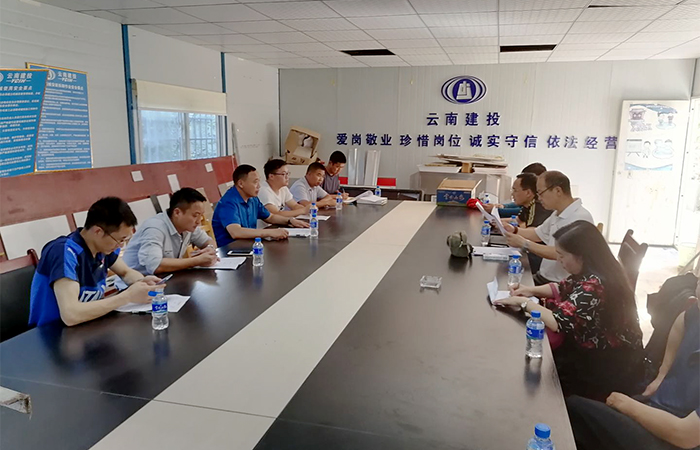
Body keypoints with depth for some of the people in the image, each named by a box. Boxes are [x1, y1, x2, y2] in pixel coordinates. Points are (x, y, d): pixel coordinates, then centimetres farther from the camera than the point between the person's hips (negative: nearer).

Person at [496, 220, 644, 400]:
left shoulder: (594, 285, -31)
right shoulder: (590, 272, -3)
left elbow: (559, 323, -33)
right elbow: (563, 289, 13)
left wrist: (524, 303, -21)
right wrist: (532, 290, -4)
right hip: (600, 349, 8)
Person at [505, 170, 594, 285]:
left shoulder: (580, 218, -19)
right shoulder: (557, 214, 12)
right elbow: (538, 234, 25)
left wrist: (524, 244, -24)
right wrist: (514, 230, 8)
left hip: (561, 285, -8)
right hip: (542, 277, 8)